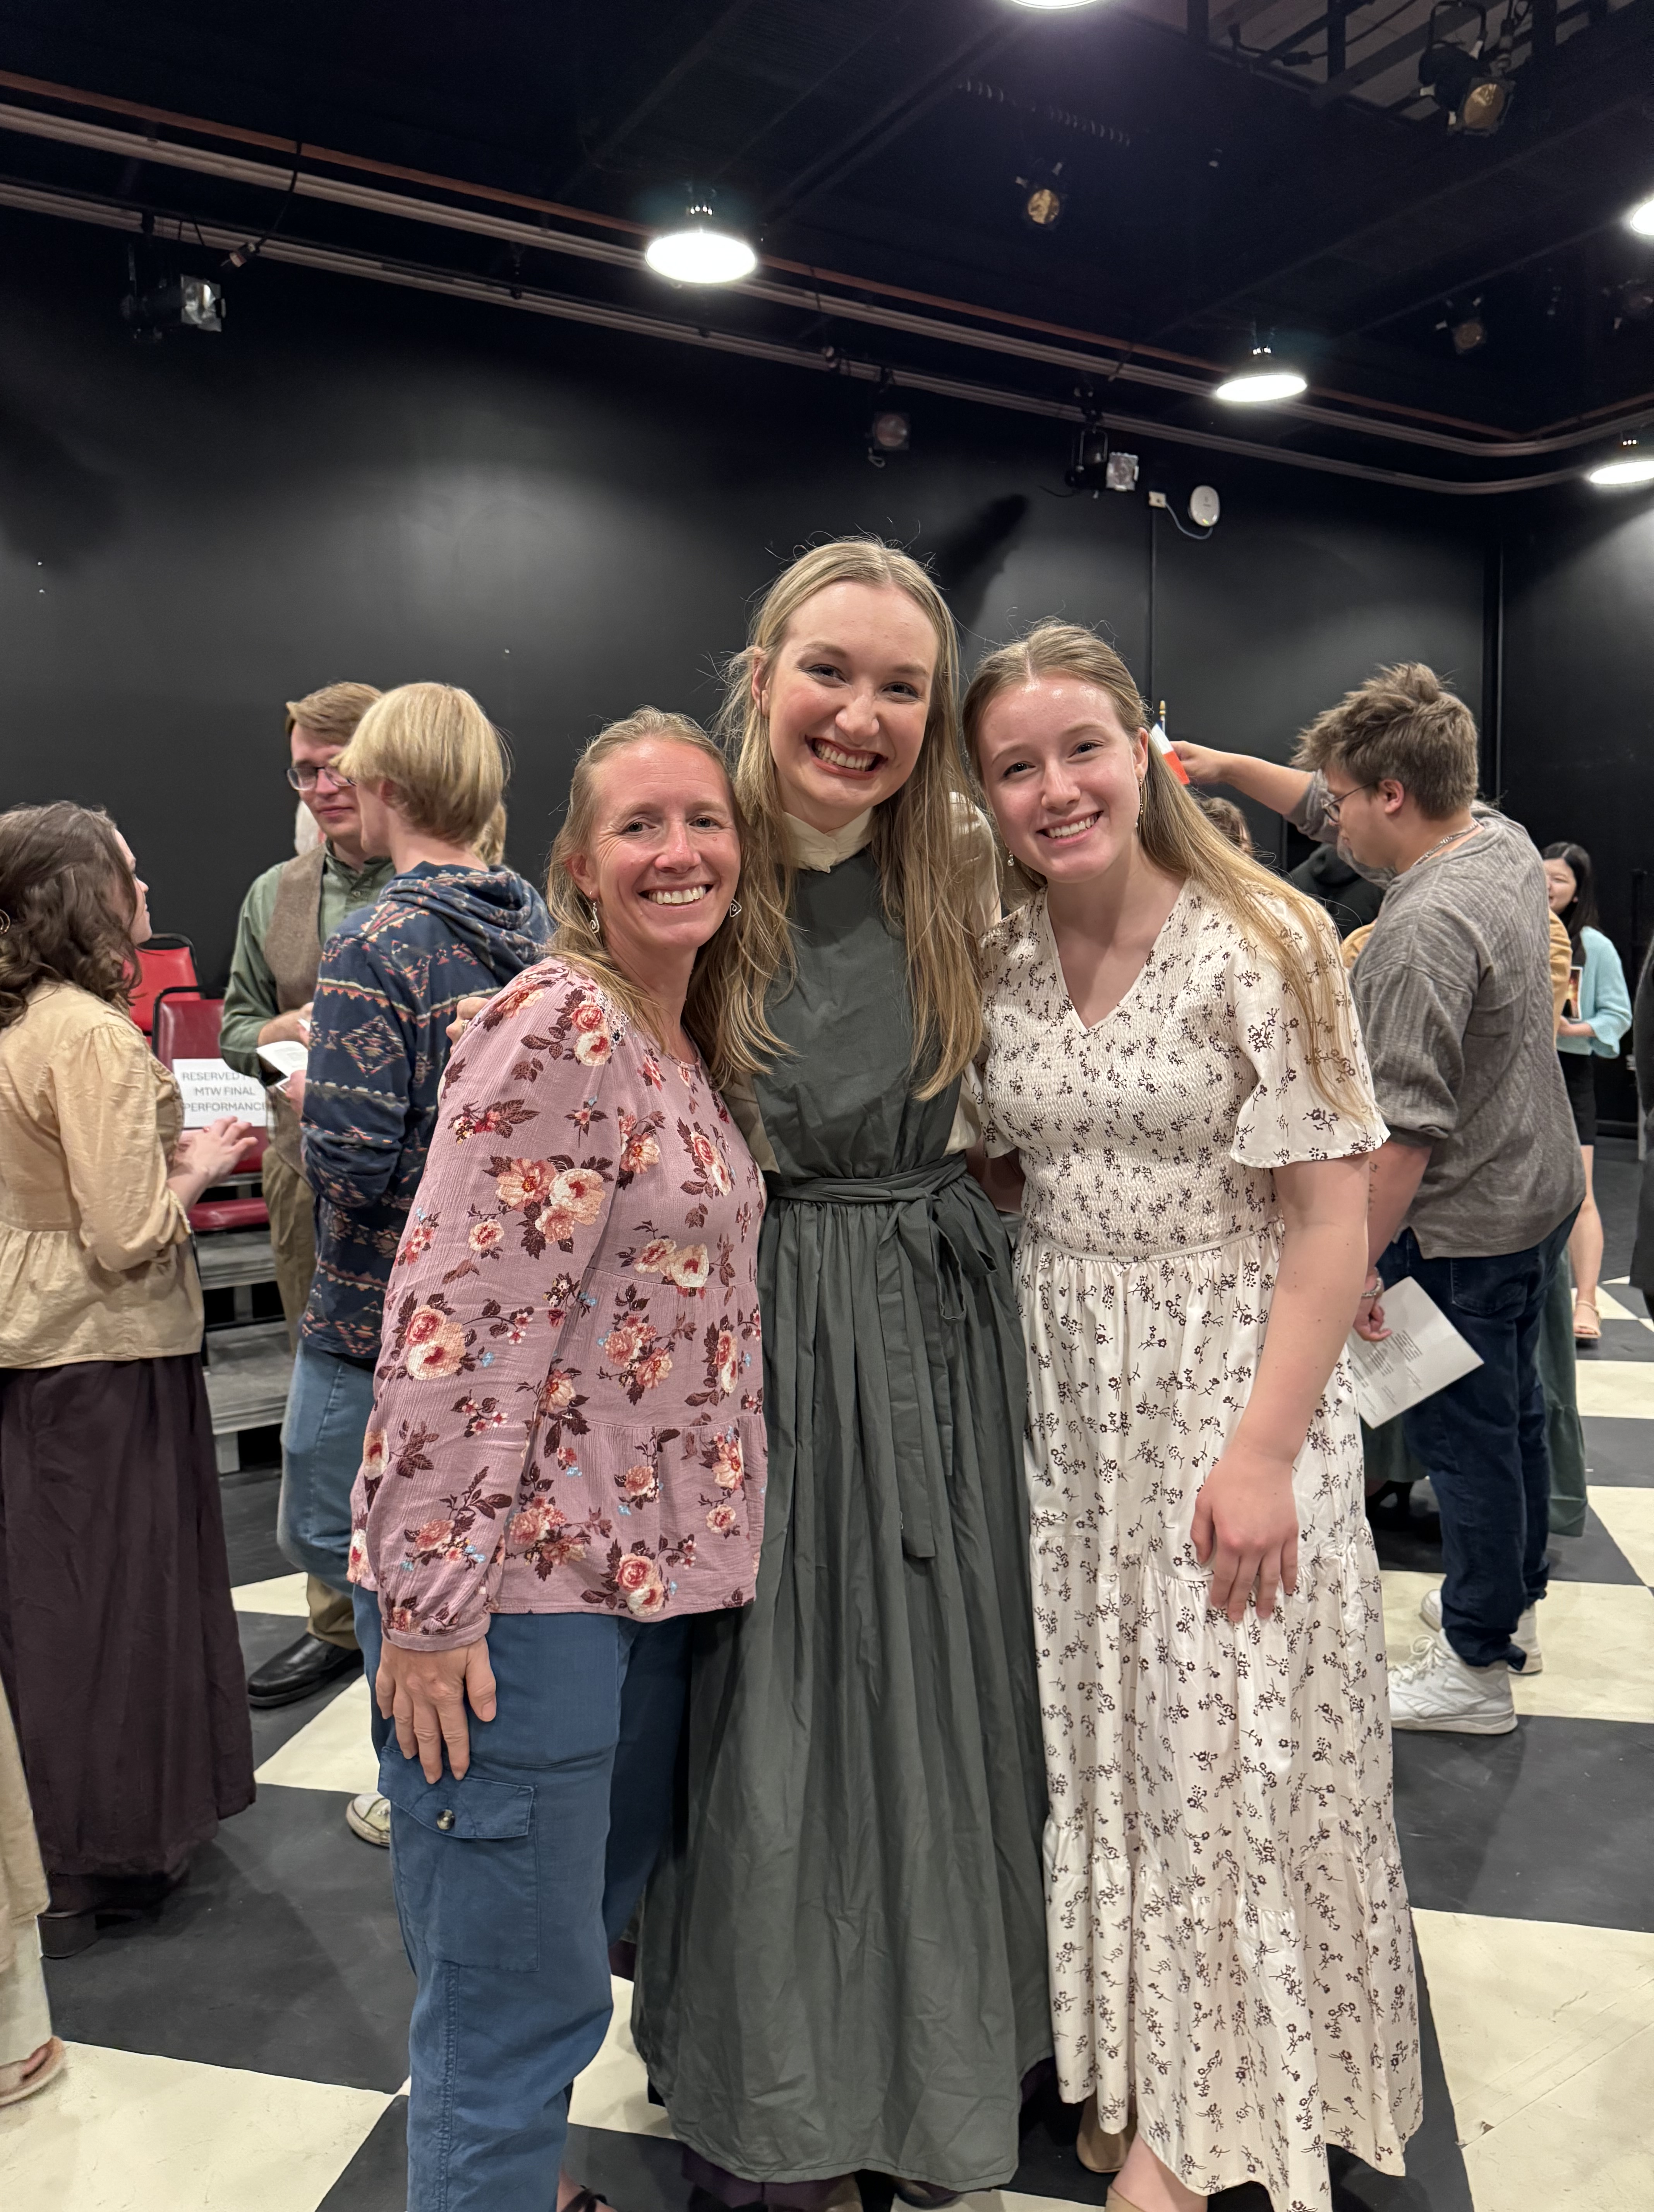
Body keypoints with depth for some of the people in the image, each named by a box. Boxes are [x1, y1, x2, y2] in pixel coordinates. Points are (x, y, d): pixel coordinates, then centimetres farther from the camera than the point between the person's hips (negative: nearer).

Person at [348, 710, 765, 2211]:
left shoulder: (693, 1048, 10)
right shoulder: (555, 1034, -17)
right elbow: (455, 1329, -21)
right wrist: (427, 1605, -21)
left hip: (648, 1576, 9)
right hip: (519, 1584, -9)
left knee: (587, 1937, 23)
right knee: (518, 2004, 5)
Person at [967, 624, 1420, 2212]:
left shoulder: (1262, 941, -12)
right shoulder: (996, 962, 2)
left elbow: (1331, 1217, -13)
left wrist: (1265, 1448, -19)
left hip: (1231, 1375, -4)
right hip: (1062, 1391, 4)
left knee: (1228, 1739, 4)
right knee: (1098, 1723, 13)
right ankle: (1136, 2061, 37)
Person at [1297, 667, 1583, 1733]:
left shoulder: (1423, 932, -29)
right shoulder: (1508, 843, 1)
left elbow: (1409, 1133, -29)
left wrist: (1360, 1264, -21)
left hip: (1463, 1228, -10)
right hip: (1543, 1190, 10)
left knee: (1463, 1438, 5)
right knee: (1514, 1408, 23)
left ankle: (1477, 1666, 21)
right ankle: (1515, 1599, 42)